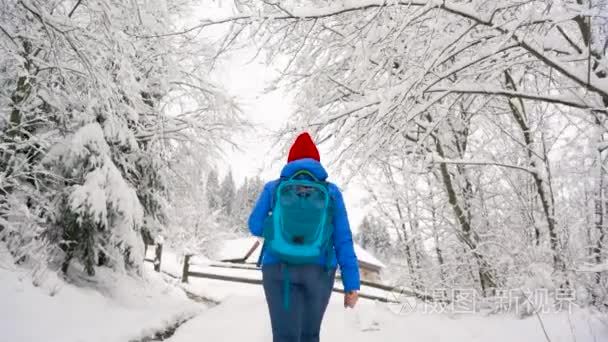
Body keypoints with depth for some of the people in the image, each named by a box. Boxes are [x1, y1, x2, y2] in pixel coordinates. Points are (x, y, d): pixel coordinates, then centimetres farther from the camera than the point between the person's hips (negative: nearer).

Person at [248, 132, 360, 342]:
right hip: (318, 271, 1)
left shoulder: (273, 188, 7)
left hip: (279, 269, -1)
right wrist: (352, 283, 1)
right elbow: (343, 239, 1)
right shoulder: (331, 191, 6)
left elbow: (256, 226, 8)